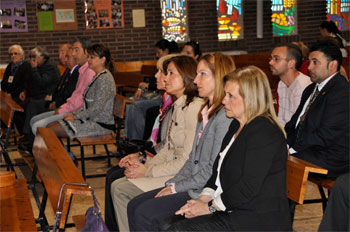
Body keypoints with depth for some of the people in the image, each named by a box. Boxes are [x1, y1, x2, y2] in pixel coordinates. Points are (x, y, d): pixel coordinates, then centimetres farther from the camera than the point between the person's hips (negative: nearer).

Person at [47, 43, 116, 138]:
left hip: (100, 125, -10)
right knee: (50, 125, 3)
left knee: (51, 130, -15)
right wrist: (74, 113, 6)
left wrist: (75, 116, -15)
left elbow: (97, 108, -23)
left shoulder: (104, 78, -17)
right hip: (91, 119, 10)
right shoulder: (97, 77, 15)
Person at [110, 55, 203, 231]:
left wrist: (149, 171, -13)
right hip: (171, 169, 9)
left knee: (122, 189, -11)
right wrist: (143, 162, 3)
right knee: (117, 186, 1)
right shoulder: (178, 105, 13)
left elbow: (187, 161, -20)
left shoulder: (194, 108, -18)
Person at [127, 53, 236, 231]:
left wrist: (177, 188, -12)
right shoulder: (206, 112, 14)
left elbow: (214, 169, -20)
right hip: (192, 184, 10)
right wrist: (173, 183, 4)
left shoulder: (225, 116, -18)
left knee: (145, 214, -17)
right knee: (134, 206, 3)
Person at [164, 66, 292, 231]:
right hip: (231, 211, 9)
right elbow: (218, 170, 17)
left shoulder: (264, 132, -18)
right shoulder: (237, 125, 15)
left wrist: (211, 207, -13)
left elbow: (249, 186, -23)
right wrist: (204, 198, 0)